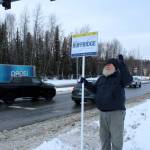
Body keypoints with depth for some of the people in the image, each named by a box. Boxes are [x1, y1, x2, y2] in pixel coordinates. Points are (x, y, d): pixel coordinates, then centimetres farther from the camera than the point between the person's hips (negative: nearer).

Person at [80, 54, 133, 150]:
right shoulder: (101, 78, 12)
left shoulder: (119, 76, -8)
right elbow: (95, 89, 21)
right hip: (103, 112, 7)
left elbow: (128, 80, -30)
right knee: (104, 136, 21)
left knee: (116, 139, 1)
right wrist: (85, 82, 9)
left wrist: (122, 65, -37)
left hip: (116, 112, -7)